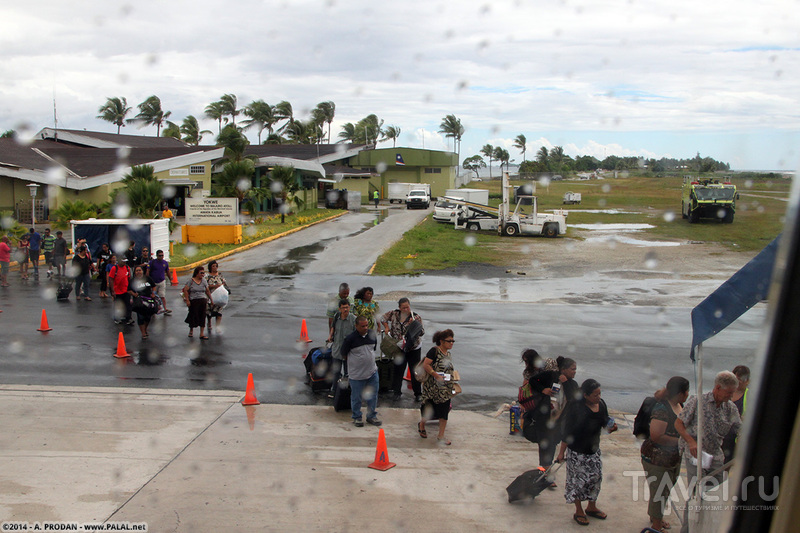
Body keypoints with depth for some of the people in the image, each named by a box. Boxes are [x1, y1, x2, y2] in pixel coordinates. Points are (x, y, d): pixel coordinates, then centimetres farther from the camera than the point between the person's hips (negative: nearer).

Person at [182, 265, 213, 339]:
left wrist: (211, 300, 16)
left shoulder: (204, 281, 8)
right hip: (193, 301, -3)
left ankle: (202, 334, 1)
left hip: (203, 300, 3)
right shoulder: (191, 281, -3)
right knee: (194, 316, 3)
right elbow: (185, 290, -4)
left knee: (202, 317, -1)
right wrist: (187, 300, -10)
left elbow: (207, 291, 15)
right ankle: (191, 330, 33)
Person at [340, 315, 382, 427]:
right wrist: (354, 363, 6)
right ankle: (357, 417, 26)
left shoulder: (372, 334, -1)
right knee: (356, 397, 8)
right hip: (356, 374, -4)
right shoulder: (350, 338, -17)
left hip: (372, 371, 5)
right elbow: (344, 354, -4)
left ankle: (372, 416, 29)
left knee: (373, 395, 13)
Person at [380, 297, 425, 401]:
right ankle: (397, 392, 20)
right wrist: (387, 327, 1)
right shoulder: (394, 314, -2)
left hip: (414, 348, -2)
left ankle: (418, 393, 14)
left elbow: (421, 332, -11)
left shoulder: (416, 317, -8)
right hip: (399, 348, 2)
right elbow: (383, 318, 14)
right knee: (398, 370, 8)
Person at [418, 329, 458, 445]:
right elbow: (425, 364, -18)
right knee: (430, 409, 6)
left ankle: (441, 435, 14)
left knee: (444, 411, 4)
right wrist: (436, 375, -22)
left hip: (446, 388, 6)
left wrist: (452, 384, 15)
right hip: (433, 387, -6)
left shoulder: (449, 354, 12)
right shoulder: (434, 351, -11)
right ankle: (421, 426, 33)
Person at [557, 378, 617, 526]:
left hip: (594, 449, 7)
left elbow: (605, 421, 14)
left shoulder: (601, 404, -3)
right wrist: (562, 452, -14)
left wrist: (610, 426, -9)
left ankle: (591, 507, 36)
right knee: (578, 480, 4)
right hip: (577, 451, -7)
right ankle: (579, 512, 22)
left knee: (596, 477, 14)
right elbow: (567, 431, -18)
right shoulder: (576, 408, -23)